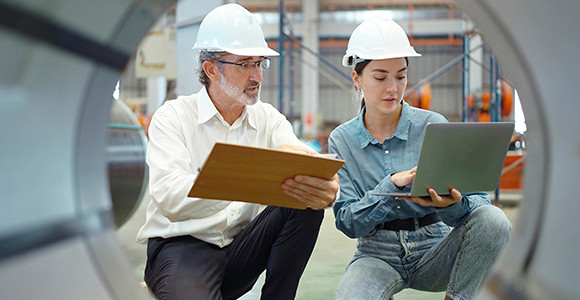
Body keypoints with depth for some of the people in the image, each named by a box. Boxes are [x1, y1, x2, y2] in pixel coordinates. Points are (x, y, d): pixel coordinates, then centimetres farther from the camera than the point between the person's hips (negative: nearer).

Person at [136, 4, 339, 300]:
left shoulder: (269, 118, 7)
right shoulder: (172, 117, -7)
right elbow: (170, 198, -23)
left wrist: (324, 187, -37)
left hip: (239, 247, 6)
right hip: (182, 246, -5)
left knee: (305, 205, -18)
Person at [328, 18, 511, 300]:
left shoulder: (433, 126, -2)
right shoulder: (342, 140, 0)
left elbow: (478, 198, -8)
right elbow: (347, 222, -8)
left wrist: (453, 204, -32)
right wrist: (391, 185, -24)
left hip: (432, 249, 2)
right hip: (377, 253, -2)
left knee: (493, 220, -27)